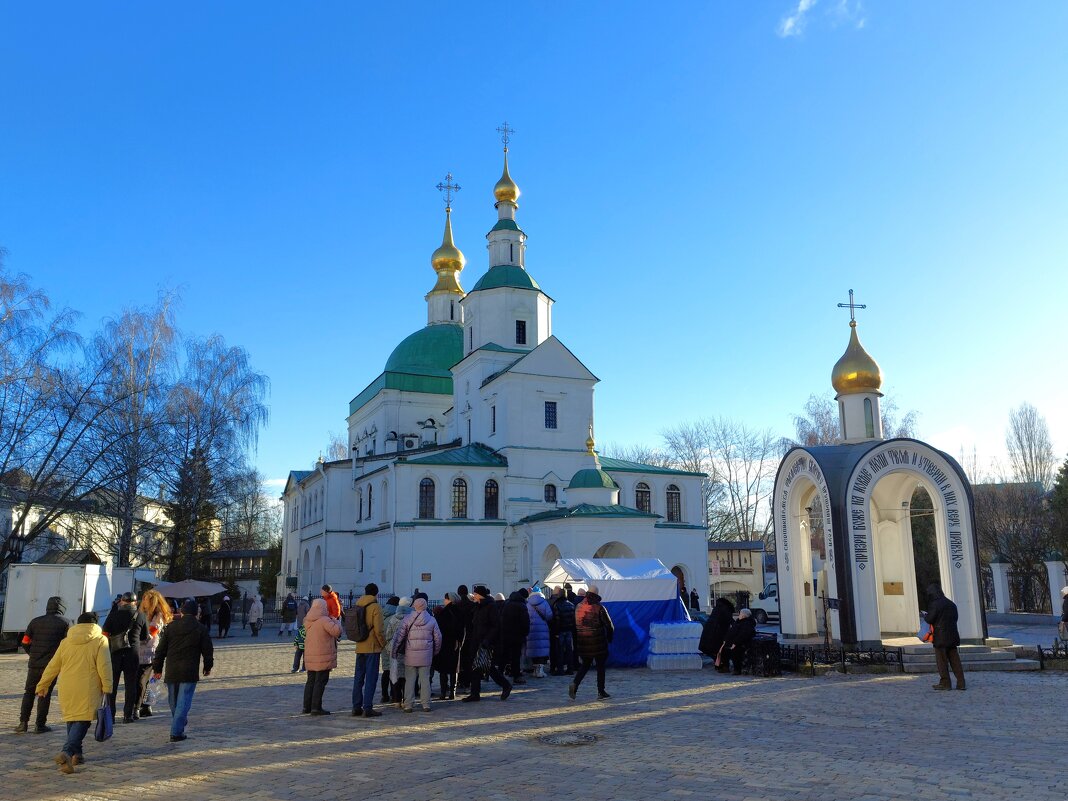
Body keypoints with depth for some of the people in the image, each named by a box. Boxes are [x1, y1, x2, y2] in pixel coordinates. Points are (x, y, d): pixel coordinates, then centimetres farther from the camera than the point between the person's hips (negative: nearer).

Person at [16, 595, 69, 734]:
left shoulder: (35, 621, 7)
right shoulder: (64, 622, -3)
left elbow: (25, 643, 6)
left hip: (34, 664, 3)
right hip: (51, 665, -3)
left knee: (29, 692, 16)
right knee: (45, 694, 4)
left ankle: (23, 722, 12)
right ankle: (40, 725, 4)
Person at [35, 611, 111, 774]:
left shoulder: (66, 641, 11)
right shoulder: (100, 640, -1)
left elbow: (53, 666, 14)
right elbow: (104, 666, -8)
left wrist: (42, 686, 24)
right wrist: (106, 687, -3)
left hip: (67, 689, 5)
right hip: (87, 690, -5)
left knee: (72, 720, 20)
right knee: (83, 721, -4)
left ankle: (77, 754, 24)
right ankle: (66, 752, -23)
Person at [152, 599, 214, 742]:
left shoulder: (170, 627, 7)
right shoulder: (200, 629, -2)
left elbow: (161, 649, 9)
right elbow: (208, 650, 1)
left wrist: (157, 668, 17)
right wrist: (208, 667, 16)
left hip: (171, 671, 4)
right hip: (190, 672, -3)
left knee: (173, 700, 20)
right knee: (184, 702, -2)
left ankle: (180, 724, 37)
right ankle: (176, 732, -7)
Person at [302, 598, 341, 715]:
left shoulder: (307, 621, 10)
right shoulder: (324, 620, -16)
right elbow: (337, 631, -23)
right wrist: (336, 621, -3)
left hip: (310, 657, 8)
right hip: (323, 657, -8)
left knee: (310, 681, 16)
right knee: (320, 682, -4)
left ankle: (307, 706, 19)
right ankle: (316, 707, -5)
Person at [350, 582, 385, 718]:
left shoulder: (357, 606, 8)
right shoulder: (375, 607, -12)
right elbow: (379, 630, -15)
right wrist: (383, 644, -2)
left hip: (360, 647, 6)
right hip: (372, 647, -6)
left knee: (358, 677, 12)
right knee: (371, 678, -2)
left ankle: (356, 707, 16)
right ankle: (367, 708, -3)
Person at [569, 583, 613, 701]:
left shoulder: (578, 607, 4)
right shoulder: (599, 608, -10)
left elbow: (574, 625, 9)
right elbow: (609, 625, -8)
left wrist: (576, 644, 17)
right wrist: (609, 638, 10)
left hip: (583, 642, 4)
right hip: (598, 643, -4)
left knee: (584, 665, 14)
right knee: (600, 667, 8)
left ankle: (574, 684, -7)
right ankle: (601, 692, 11)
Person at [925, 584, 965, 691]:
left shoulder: (935, 604, -14)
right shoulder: (951, 604, 9)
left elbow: (930, 619, -15)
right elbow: (955, 618, 15)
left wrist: (924, 616, 5)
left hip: (940, 637, -7)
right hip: (952, 636, 7)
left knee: (942, 660, 2)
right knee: (955, 660, 10)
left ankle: (945, 683, 5)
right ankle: (961, 683, 9)